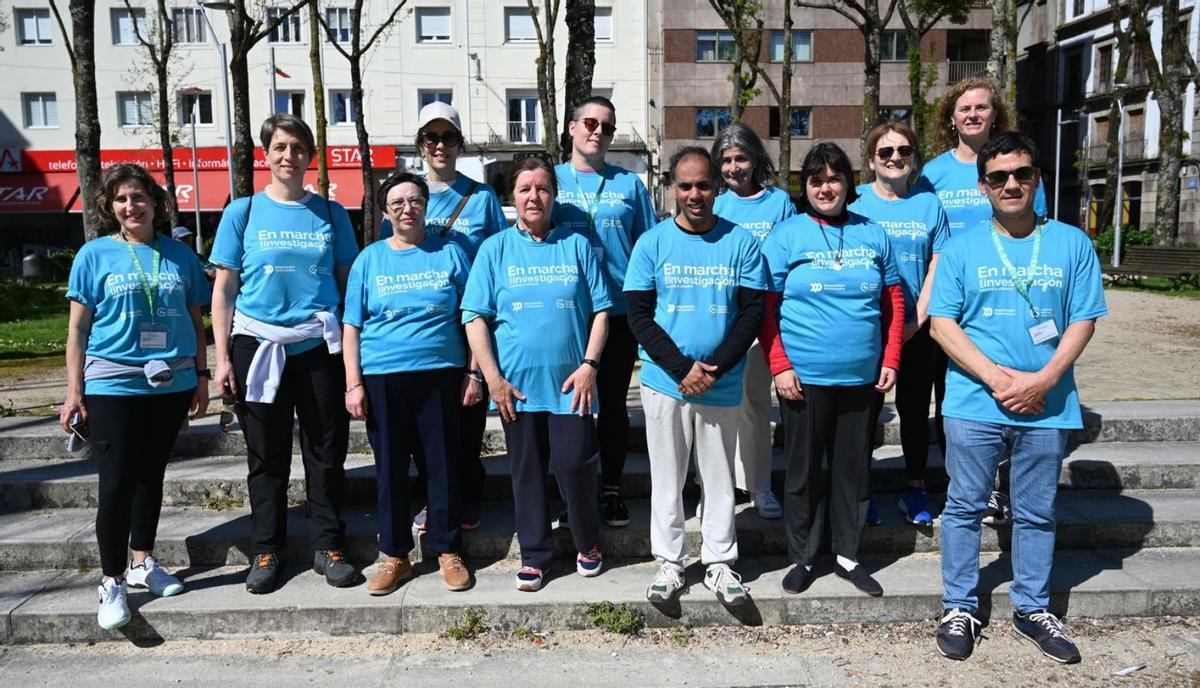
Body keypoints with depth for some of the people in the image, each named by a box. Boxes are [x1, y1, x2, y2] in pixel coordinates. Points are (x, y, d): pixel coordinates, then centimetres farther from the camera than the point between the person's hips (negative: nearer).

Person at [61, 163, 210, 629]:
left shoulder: (180, 255, 7)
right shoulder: (95, 254, 1)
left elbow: (195, 320, 12)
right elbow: (77, 328, 1)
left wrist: (202, 375, 8)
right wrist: (74, 392, -4)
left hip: (171, 383, 3)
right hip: (112, 385, -2)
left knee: (151, 476, 14)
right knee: (116, 484, -5)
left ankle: (142, 563, 28)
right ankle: (112, 581, 8)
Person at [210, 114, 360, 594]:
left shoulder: (330, 213, 8)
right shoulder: (243, 212, 5)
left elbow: (348, 283, 10)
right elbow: (224, 289, 4)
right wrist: (222, 358, -2)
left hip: (320, 346, 1)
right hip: (257, 345, -1)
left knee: (327, 452, 4)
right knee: (267, 456, 7)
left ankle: (327, 547, 18)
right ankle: (265, 551, 20)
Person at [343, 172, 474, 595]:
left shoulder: (450, 253, 5)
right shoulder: (369, 259, 7)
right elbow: (351, 326, 6)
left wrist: (474, 373, 1)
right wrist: (353, 383, -2)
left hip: (441, 375, 0)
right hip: (382, 378, 1)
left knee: (445, 465, 5)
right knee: (391, 469, 7)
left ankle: (447, 551, 20)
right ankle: (395, 556, 20)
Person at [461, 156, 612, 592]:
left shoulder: (576, 245, 6)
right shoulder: (495, 249, 4)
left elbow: (600, 310, 5)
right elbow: (475, 317, 0)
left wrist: (589, 365, -6)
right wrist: (492, 377, -7)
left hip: (570, 383, -1)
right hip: (517, 385, 1)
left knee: (574, 464, -3)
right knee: (527, 470, 9)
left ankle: (588, 543, 23)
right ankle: (534, 554, 24)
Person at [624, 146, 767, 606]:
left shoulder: (741, 243, 0)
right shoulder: (652, 243, 0)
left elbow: (753, 313, -2)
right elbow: (638, 315, -3)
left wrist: (715, 368, -13)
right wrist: (682, 369, -13)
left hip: (722, 386, 0)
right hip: (664, 382, 0)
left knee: (719, 478, 10)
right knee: (667, 477, 9)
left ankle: (719, 562, 24)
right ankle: (669, 561, 23)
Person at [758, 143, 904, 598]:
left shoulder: (872, 235, 8)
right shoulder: (786, 236, -2)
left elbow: (893, 303, 11)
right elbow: (765, 308, -5)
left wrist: (890, 360, 4)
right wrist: (780, 366, -11)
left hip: (862, 377, 3)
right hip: (804, 377, -3)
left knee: (854, 468, 13)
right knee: (804, 469, 7)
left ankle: (847, 556, 28)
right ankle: (801, 558, 22)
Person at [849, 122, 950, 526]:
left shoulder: (929, 205, 7)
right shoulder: (856, 202, 0)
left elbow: (937, 267, 4)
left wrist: (917, 321, -7)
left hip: (917, 330, 2)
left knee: (915, 409, 10)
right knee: (866, 409, 3)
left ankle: (915, 490, 24)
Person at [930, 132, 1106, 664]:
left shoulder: (1072, 244, 4)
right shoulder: (962, 247, 1)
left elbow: (1084, 321, 1)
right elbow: (942, 323, -4)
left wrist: (1042, 380, -13)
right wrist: (996, 377, -15)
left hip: (1047, 407, 1)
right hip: (974, 403, -1)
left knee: (1037, 513, 13)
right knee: (965, 508, 7)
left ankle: (1032, 609, 29)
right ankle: (960, 609, 21)